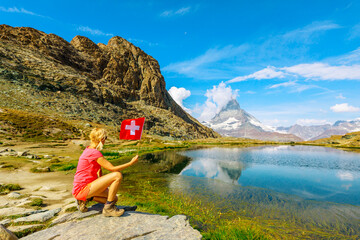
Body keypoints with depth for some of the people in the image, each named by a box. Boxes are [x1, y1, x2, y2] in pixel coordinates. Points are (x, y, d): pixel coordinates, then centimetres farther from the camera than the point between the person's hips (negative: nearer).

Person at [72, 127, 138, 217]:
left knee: (114, 199, 13)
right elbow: (112, 168, -22)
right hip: (82, 188, -10)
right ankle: (108, 208, -11)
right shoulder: (94, 153, -22)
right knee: (117, 175, -24)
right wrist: (131, 163, -13)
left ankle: (84, 199, 14)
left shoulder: (89, 150, 10)